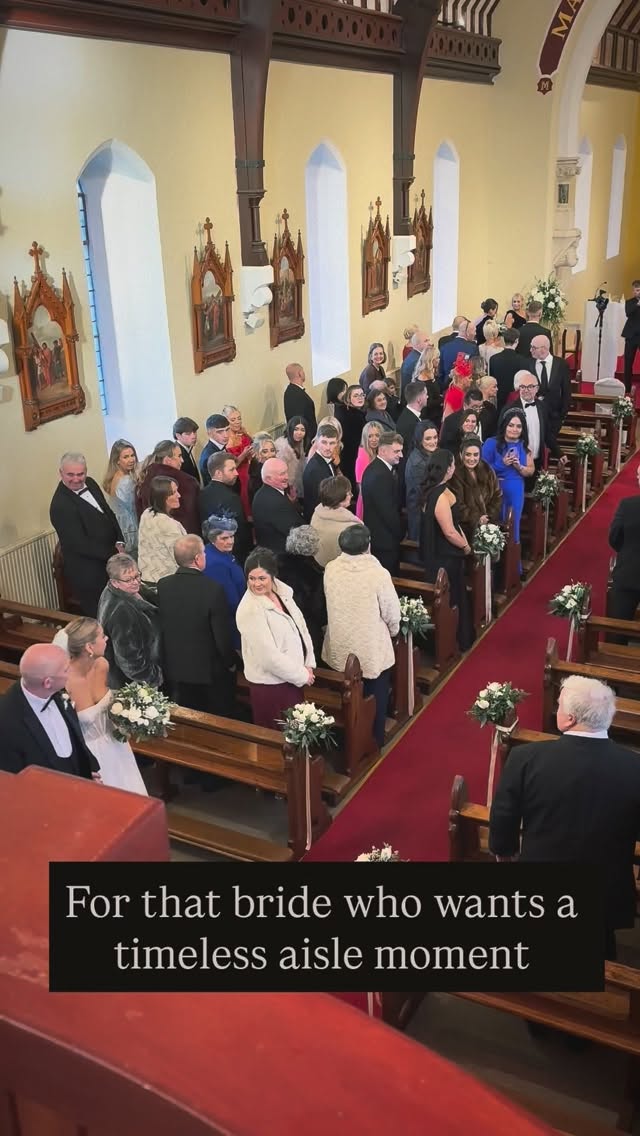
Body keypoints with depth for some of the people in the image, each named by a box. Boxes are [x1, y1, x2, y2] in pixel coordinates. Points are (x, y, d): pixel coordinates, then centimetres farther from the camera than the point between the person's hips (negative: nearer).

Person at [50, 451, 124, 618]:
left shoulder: (90, 484, 2)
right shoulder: (60, 505, -23)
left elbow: (108, 513, 12)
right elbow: (80, 544, -23)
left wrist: (119, 543, -2)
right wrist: (113, 553, -17)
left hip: (110, 561, 8)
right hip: (88, 573, -8)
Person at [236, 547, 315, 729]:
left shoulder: (283, 591, -2)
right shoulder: (249, 610, -24)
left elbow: (301, 627, 8)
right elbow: (269, 656, -25)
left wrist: (308, 664, -1)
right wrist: (301, 675, -15)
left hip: (292, 678, 7)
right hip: (271, 683, -7)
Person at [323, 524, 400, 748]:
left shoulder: (330, 570, -13)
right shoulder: (379, 573, -24)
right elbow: (391, 612, -14)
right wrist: (393, 631, 8)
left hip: (341, 646, 3)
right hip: (373, 648, -3)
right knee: (375, 699, 19)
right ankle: (375, 742, 33)